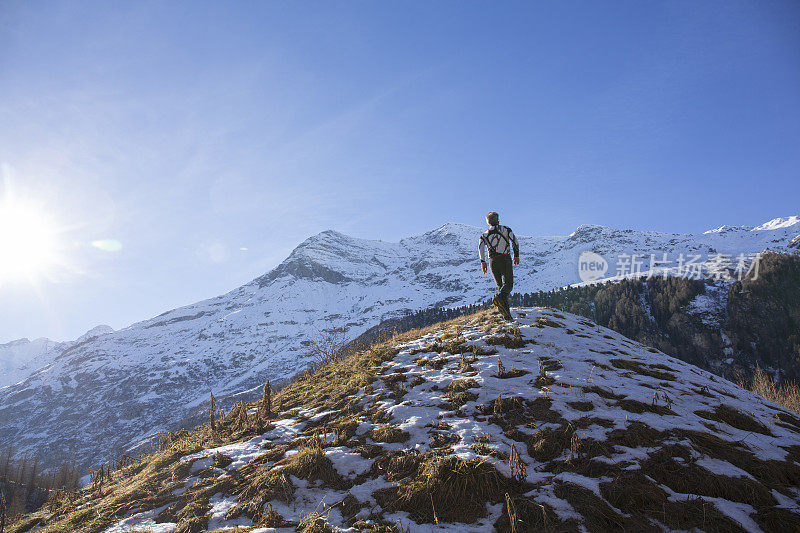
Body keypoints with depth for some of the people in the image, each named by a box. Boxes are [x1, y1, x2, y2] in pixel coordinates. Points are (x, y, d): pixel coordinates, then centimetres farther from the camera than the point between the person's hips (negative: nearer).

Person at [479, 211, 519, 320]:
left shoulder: (485, 234, 16)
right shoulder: (505, 229, 12)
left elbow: (481, 246, -3)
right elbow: (514, 241, -3)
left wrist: (482, 261, -5)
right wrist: (516, 255, 4)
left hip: (493, 261, 3)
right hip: (505, 259, -3)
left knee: (500, 286, 7)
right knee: (508, 284, -11)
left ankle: (506, 313, -4)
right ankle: (499, 298, -43)